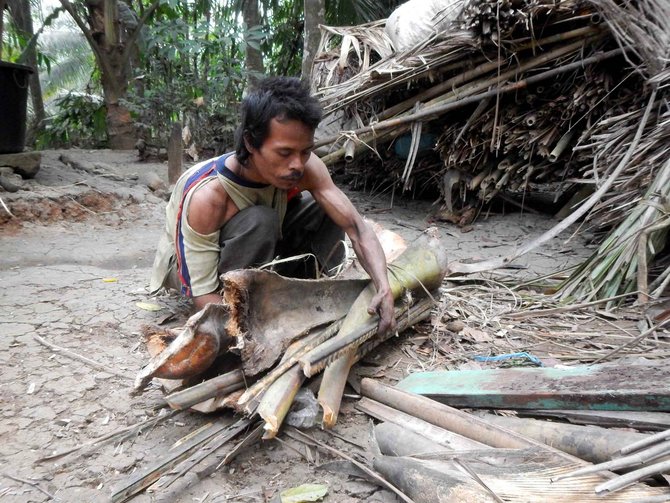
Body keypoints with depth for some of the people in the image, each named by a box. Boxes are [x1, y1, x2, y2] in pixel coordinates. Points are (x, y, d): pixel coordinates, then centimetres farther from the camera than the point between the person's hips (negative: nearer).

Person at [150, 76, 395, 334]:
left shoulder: (305, 166, -26)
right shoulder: (207, 196, -39)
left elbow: (357, 227, -26)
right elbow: (204, 294, -34)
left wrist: (384, 288, -42)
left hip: (259, 256, 5)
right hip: (189, 264, -5)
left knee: (327, 210, -14)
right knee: (258, 222, -35)